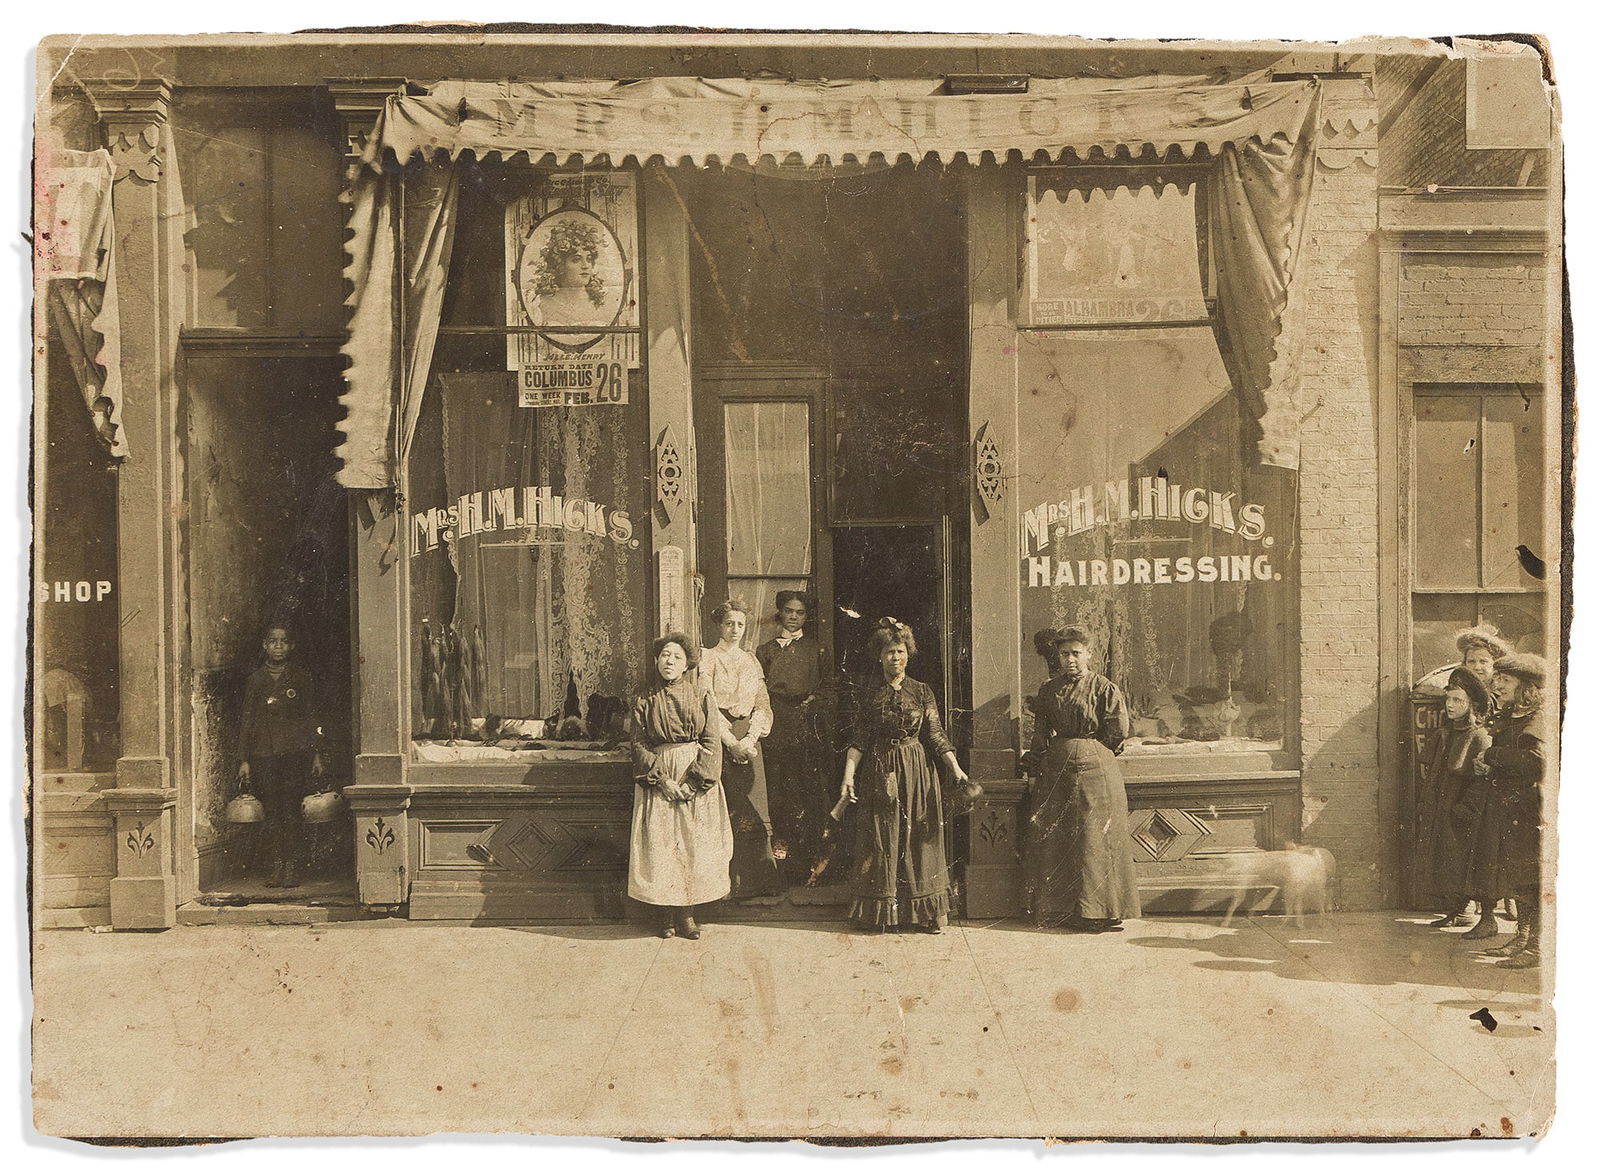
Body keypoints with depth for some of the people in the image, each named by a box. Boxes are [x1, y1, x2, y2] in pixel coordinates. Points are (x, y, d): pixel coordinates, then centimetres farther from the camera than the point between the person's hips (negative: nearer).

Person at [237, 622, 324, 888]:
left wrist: (316, 754, 3)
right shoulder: (255, 680, 11)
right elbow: (246, 720, 10)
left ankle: (292, 865, -2)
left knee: (291, 810, -6)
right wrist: (244, 759, 5)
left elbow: (311, 718, 9)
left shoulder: (301, 679, 8)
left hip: (295, 754, -2)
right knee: (272, 811, 1)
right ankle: (277, 865, 6)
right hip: (264, 755, 2)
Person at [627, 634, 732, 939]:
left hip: (696, 779, 0)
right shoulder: (645, 701, 7)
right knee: (659, 844, -4)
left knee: (695, 843, -2)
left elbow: (712, 742, -2)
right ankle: (664, 913, 5)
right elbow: (639, 744, 1)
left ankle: (687, 912, 7)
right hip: (658, 779, 0)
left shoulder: (701, 694, 4)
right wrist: (662, 779, -12)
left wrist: (695, 782, -11)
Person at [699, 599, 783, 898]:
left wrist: (750, 739, -8)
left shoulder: (751, 661, 16)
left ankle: (756, 880, 3)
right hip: (718, 741, -4)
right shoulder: (707, 658, 3)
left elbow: (763, 707, 9)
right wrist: (731, 742, -14)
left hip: (748, 742, 4)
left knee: (753, 813, -1)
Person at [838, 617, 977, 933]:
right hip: (879, 773, -1)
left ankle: (927, 911, 9)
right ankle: (882, 913, 10)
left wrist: (956, 767, -9)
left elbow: (936, 735, 2)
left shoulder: (921, 692, 5)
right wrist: (848, 776, -10)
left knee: (919, 839, 2)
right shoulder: (866, 692, 2)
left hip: (918, 771, 1)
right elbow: (858, 740, 0)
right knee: (882, 839, 2)